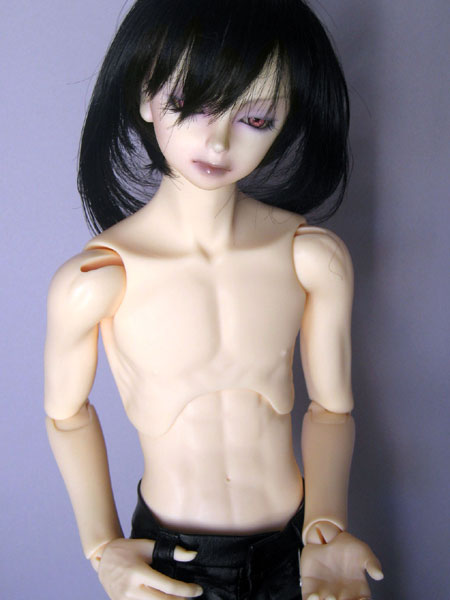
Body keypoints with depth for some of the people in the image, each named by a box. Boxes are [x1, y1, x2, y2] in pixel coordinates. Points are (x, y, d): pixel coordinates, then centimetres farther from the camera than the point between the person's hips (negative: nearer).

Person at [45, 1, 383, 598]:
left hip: (292, 548, 2)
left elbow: (330, 408, -3)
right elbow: (66, 414, -5)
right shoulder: (93, 280, -21)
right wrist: (101, 548, -8)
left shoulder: (316, 259, -15)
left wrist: (327, 529, -14)